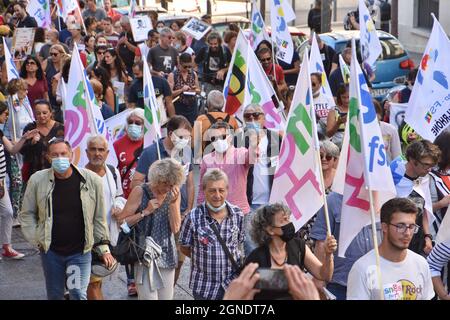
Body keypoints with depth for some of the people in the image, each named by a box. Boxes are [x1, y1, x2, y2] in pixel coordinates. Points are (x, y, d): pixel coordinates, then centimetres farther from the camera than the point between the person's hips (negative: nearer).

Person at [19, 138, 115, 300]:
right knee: (54, 295, 14)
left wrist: (103, 248, 1)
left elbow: (99, 217, 0)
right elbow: (27, 214, 6)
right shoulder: (37, 180, -6)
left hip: (80, 251, -2)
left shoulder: (91, 180, -8)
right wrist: (36, 239, -3)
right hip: (50, 251, 2)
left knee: (78, 294, -10)